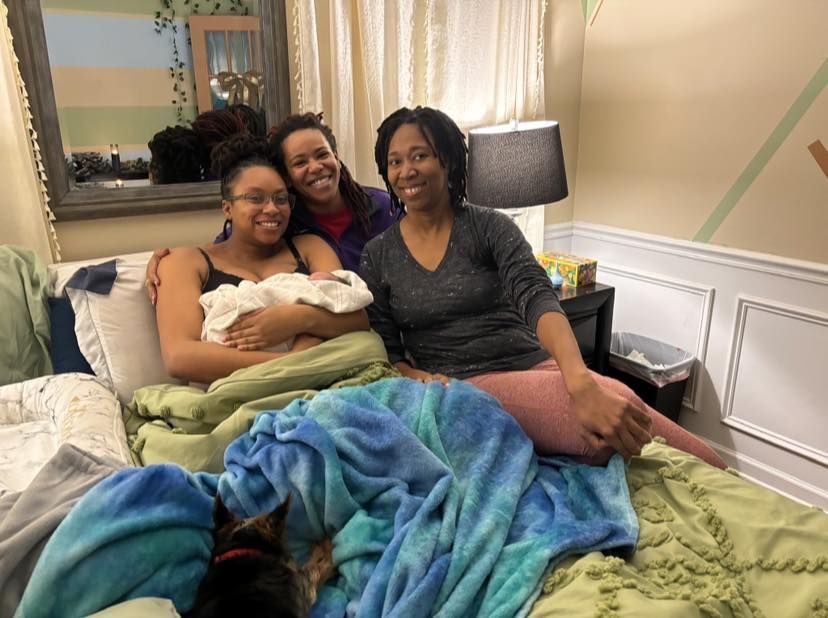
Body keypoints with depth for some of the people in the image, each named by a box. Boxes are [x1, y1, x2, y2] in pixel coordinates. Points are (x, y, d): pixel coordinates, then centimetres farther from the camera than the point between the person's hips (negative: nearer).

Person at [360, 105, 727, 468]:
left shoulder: (489, 227, 2)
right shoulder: (377, 256, 5)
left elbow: (538, 299, -15)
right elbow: (386, 353, 6)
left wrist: (582, 383, -32)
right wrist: (418, 377, -18)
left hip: (535, 365, 2)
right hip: (465, 387, -1)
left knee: (619, 418, -28)